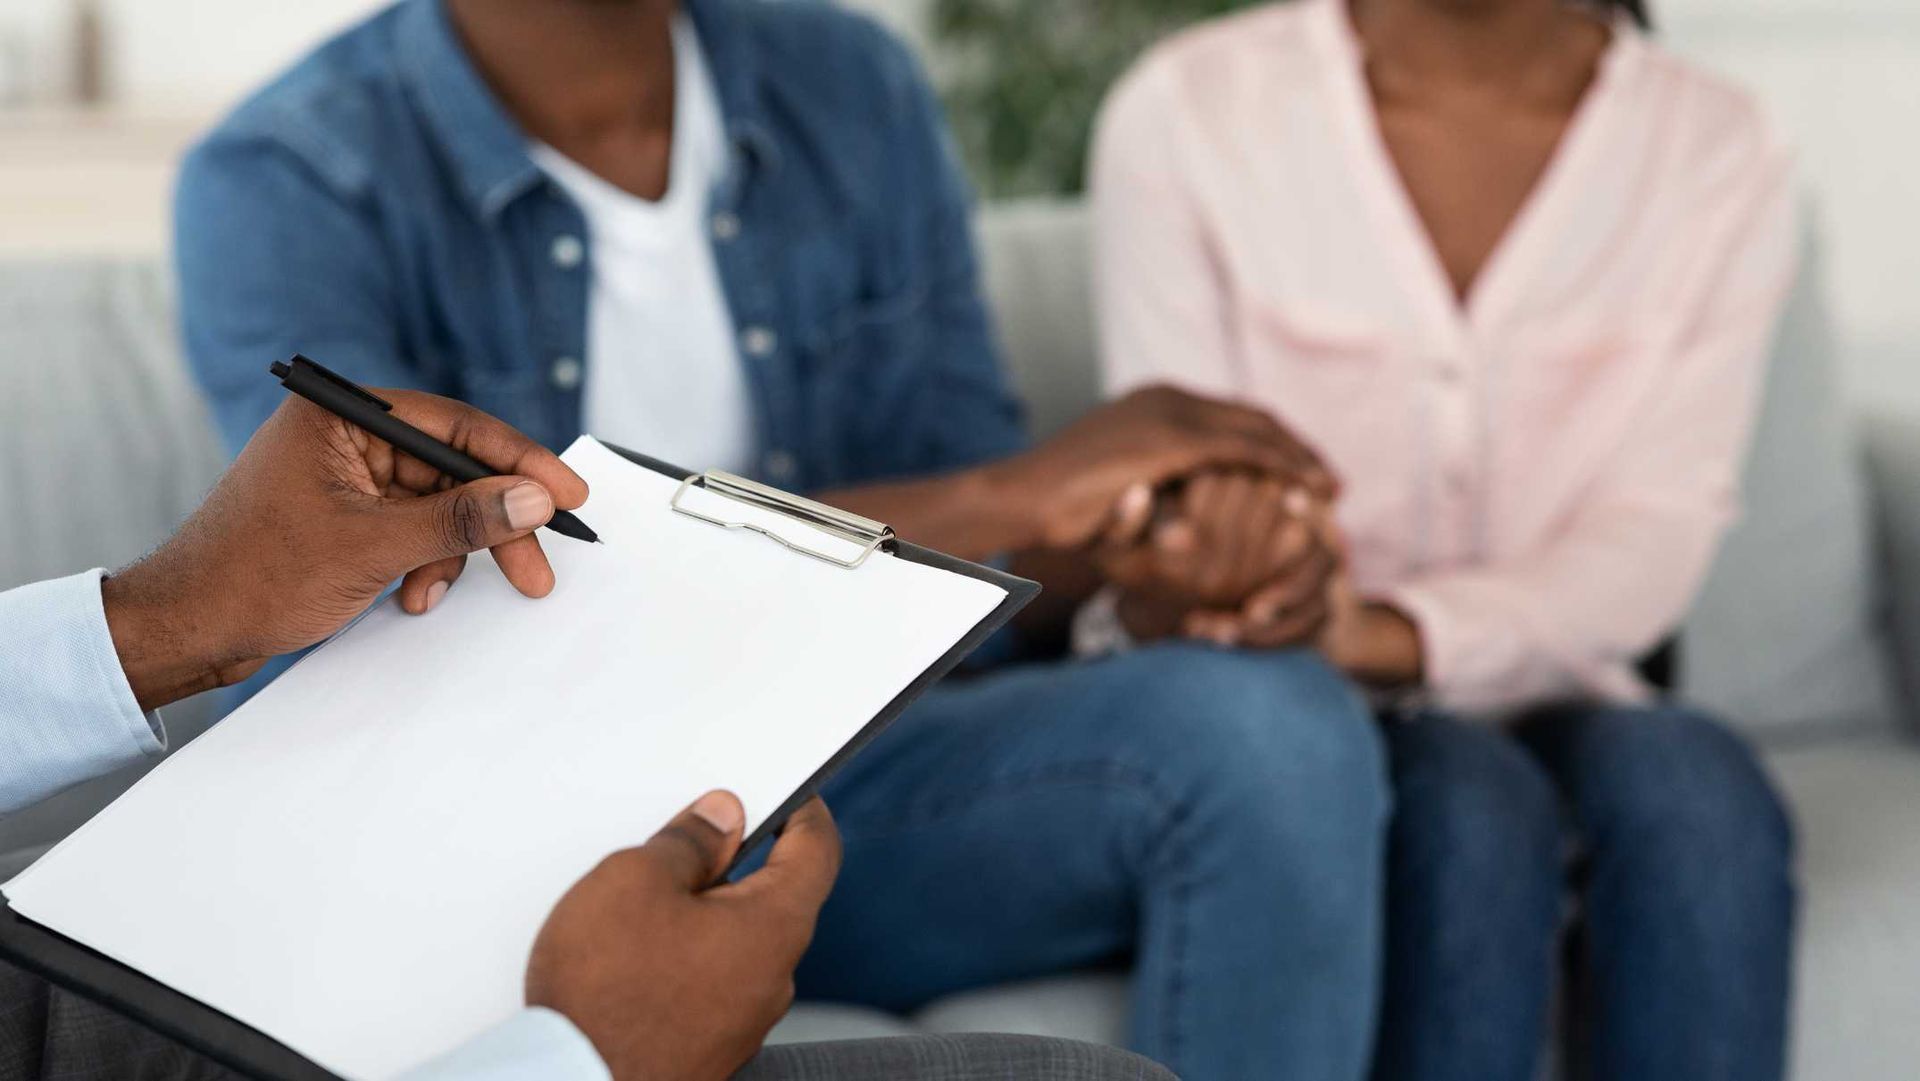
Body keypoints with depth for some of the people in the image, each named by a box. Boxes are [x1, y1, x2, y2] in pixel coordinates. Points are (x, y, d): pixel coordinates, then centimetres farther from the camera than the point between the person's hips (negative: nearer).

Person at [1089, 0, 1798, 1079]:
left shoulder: (1718, 151, -1)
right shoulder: (1189, 109, -5)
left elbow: (1657, 540, -9)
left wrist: (1389, 638, -28)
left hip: (1543, 702, 2)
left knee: (1688, 779, -31)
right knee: (1470, 806, -33)